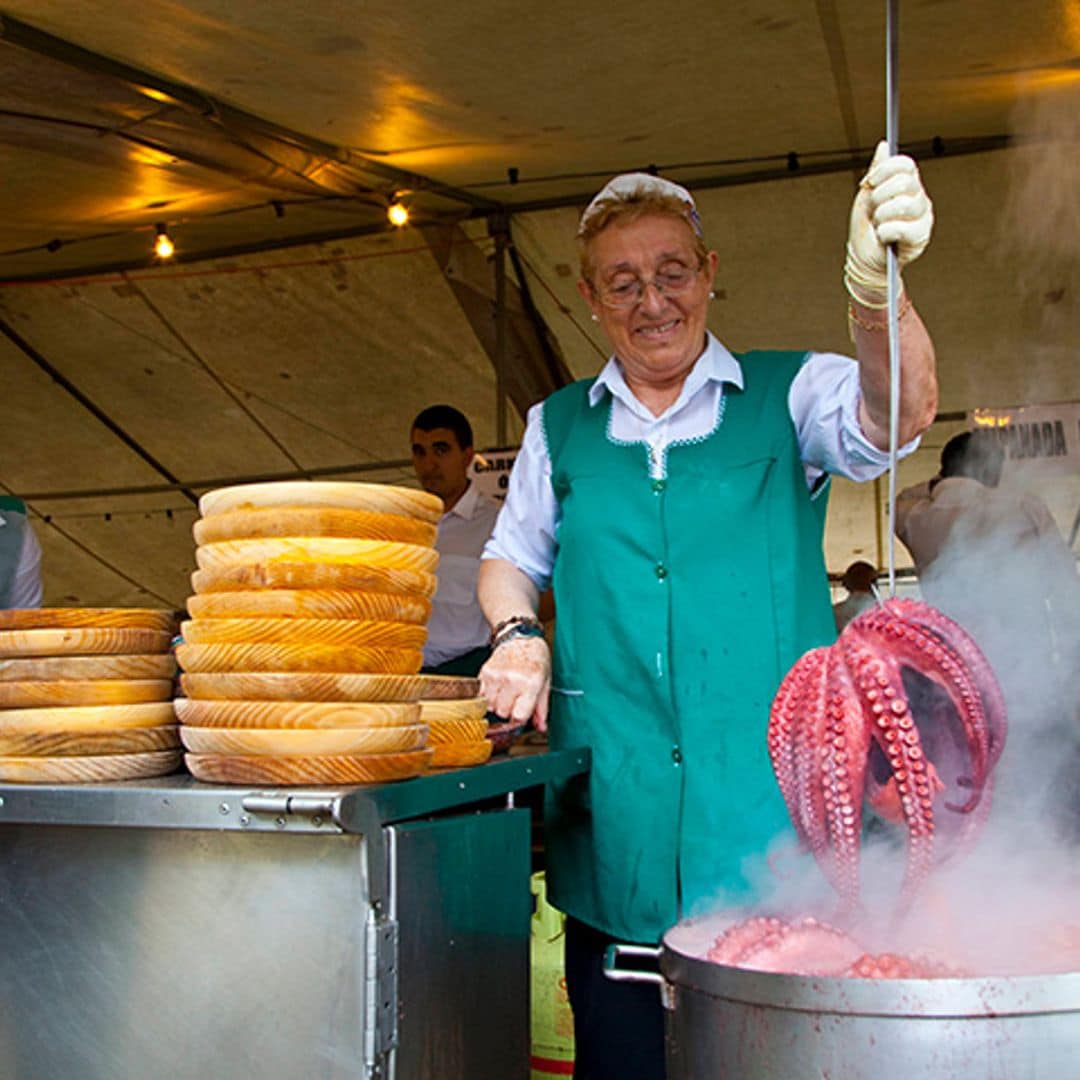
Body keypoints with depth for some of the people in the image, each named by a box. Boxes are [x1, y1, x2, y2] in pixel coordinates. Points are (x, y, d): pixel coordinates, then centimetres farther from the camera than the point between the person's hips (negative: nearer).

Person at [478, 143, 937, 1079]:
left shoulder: (787, 396, 3)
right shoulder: (559, 428, 12)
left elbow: (897, 412, -18)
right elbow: (510, 558, 24)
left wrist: (874, 286, -37)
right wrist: (517, 635, 2)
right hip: (613, 827, 2)